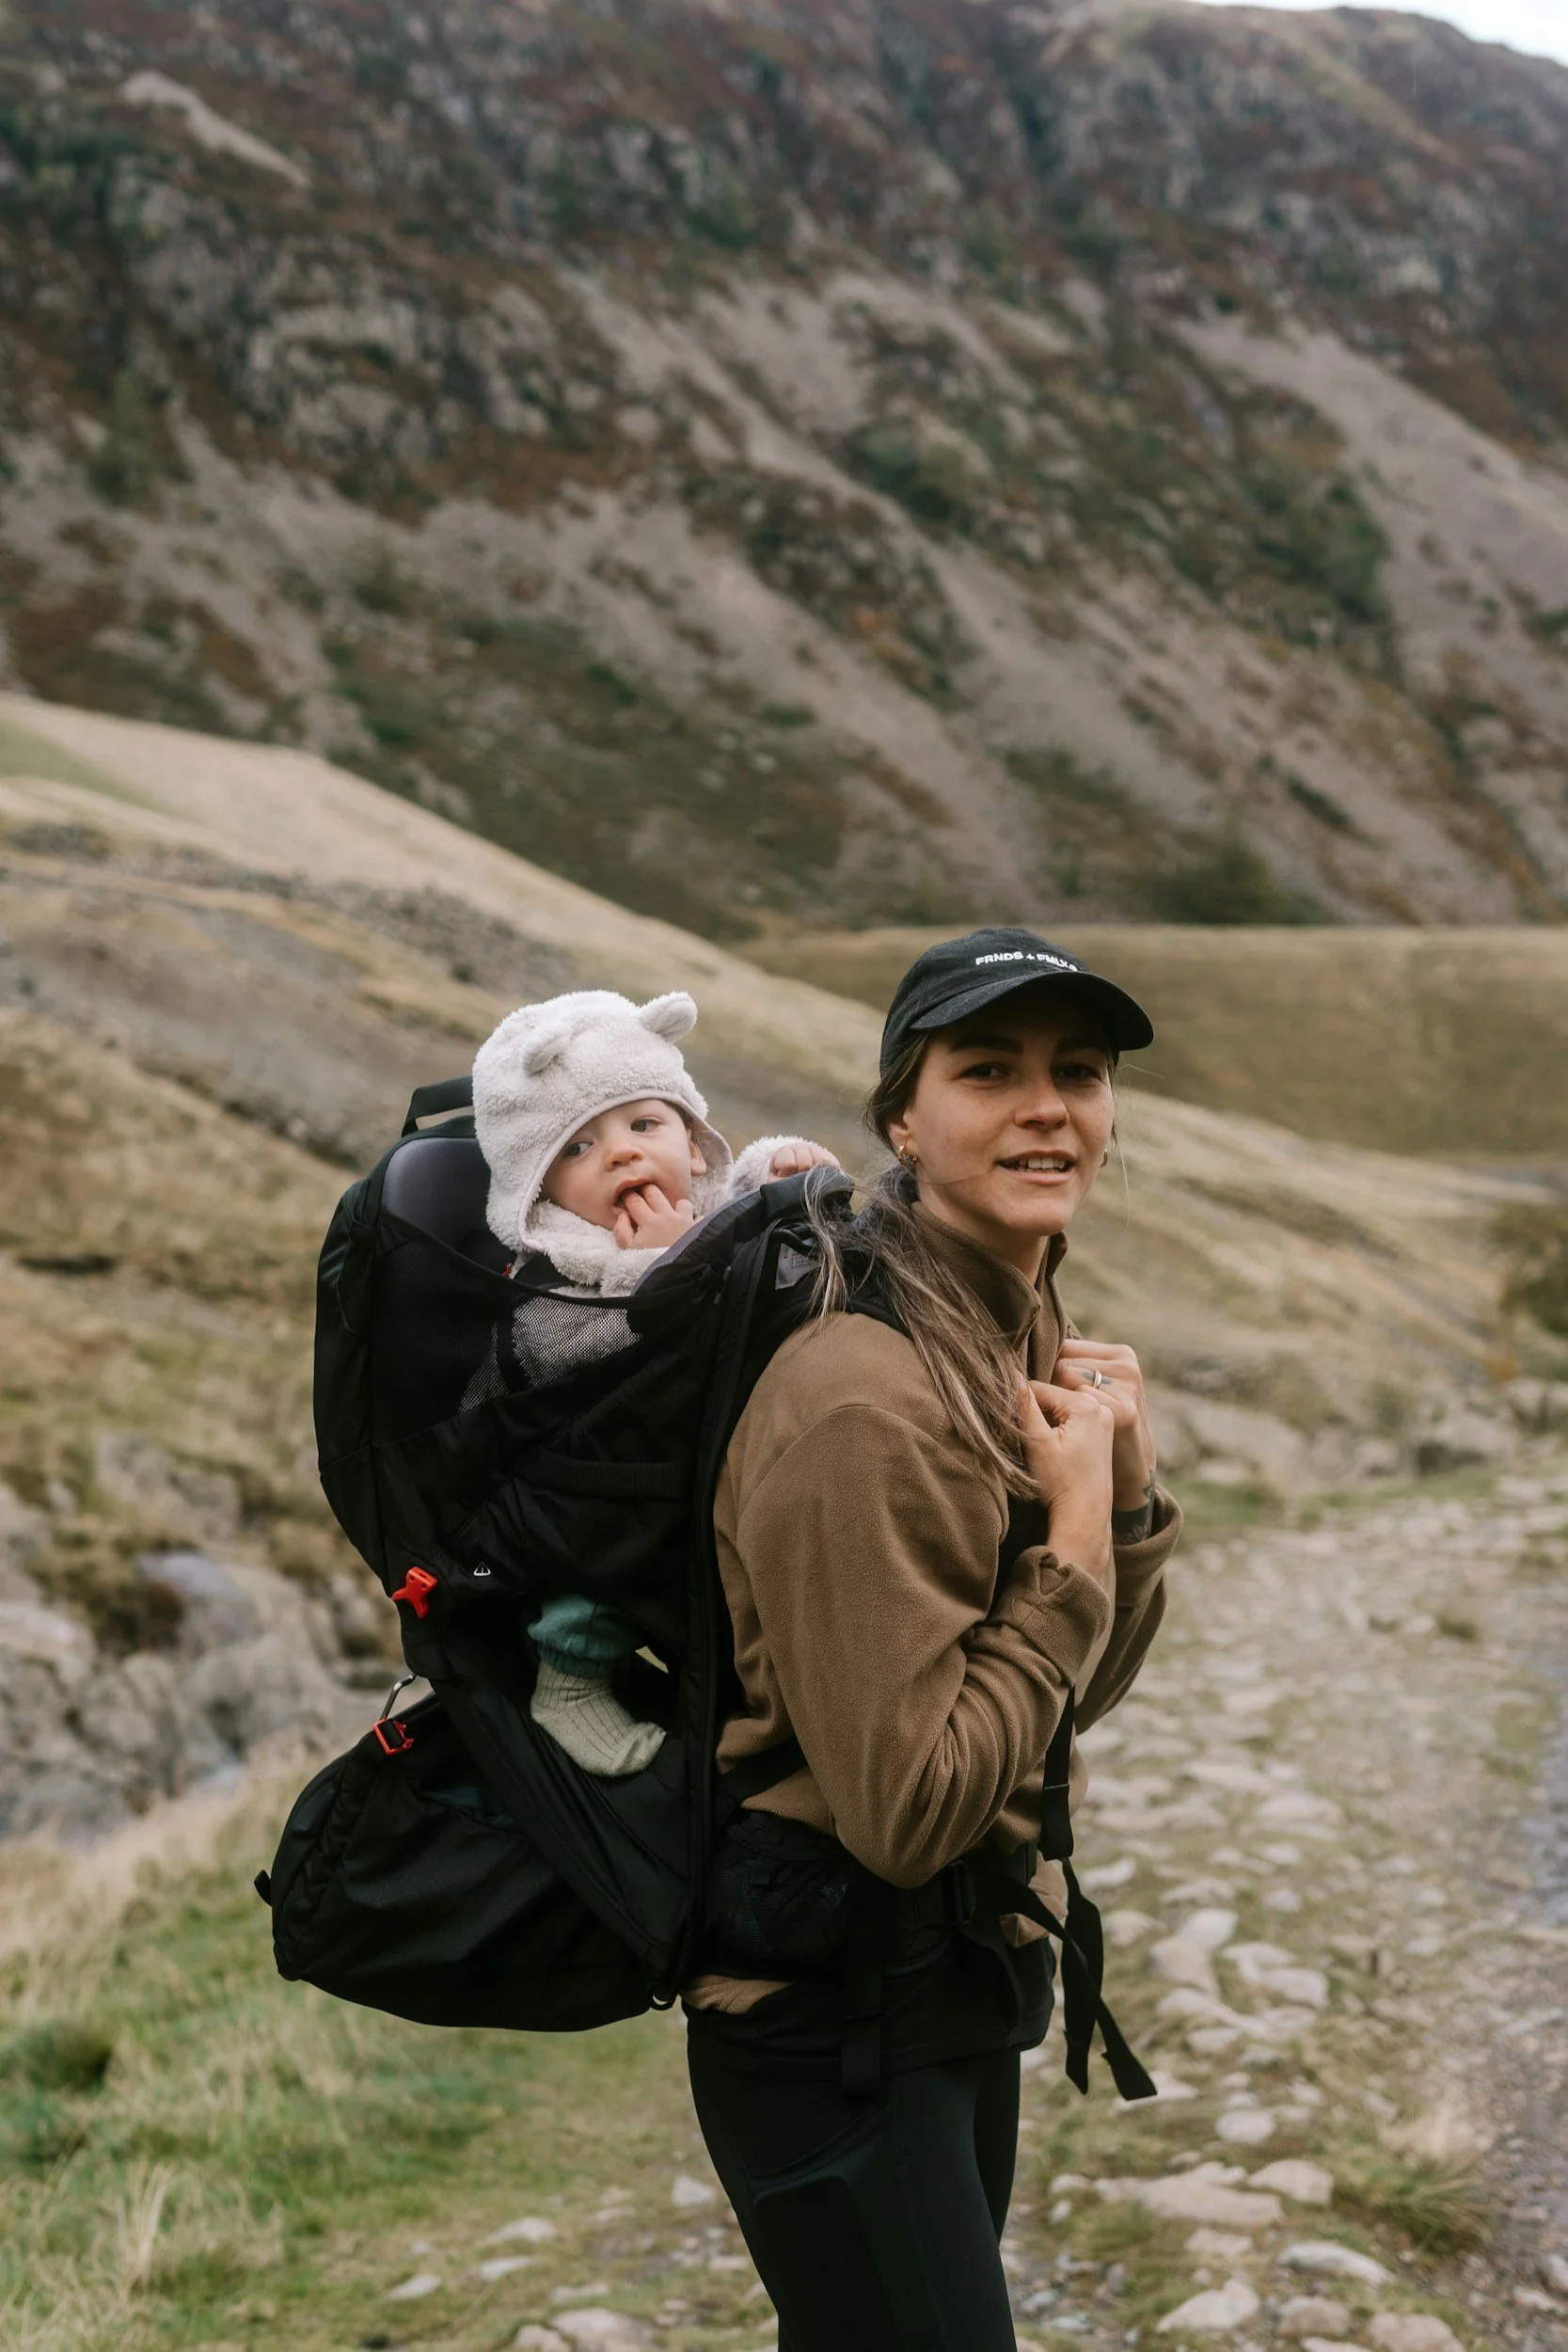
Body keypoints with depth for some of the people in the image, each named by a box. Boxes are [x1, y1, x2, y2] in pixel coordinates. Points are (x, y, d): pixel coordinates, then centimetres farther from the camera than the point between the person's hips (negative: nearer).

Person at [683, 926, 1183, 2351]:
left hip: (962, 1976, 9)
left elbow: (1079, 1696, 10)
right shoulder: (865, 1401, -26)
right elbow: (905, 1810, -25)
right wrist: (1072, 1533, -21)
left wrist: (1128, 1487, -7)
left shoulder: (1024, 1328, 3)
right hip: (832, 2025, -9)